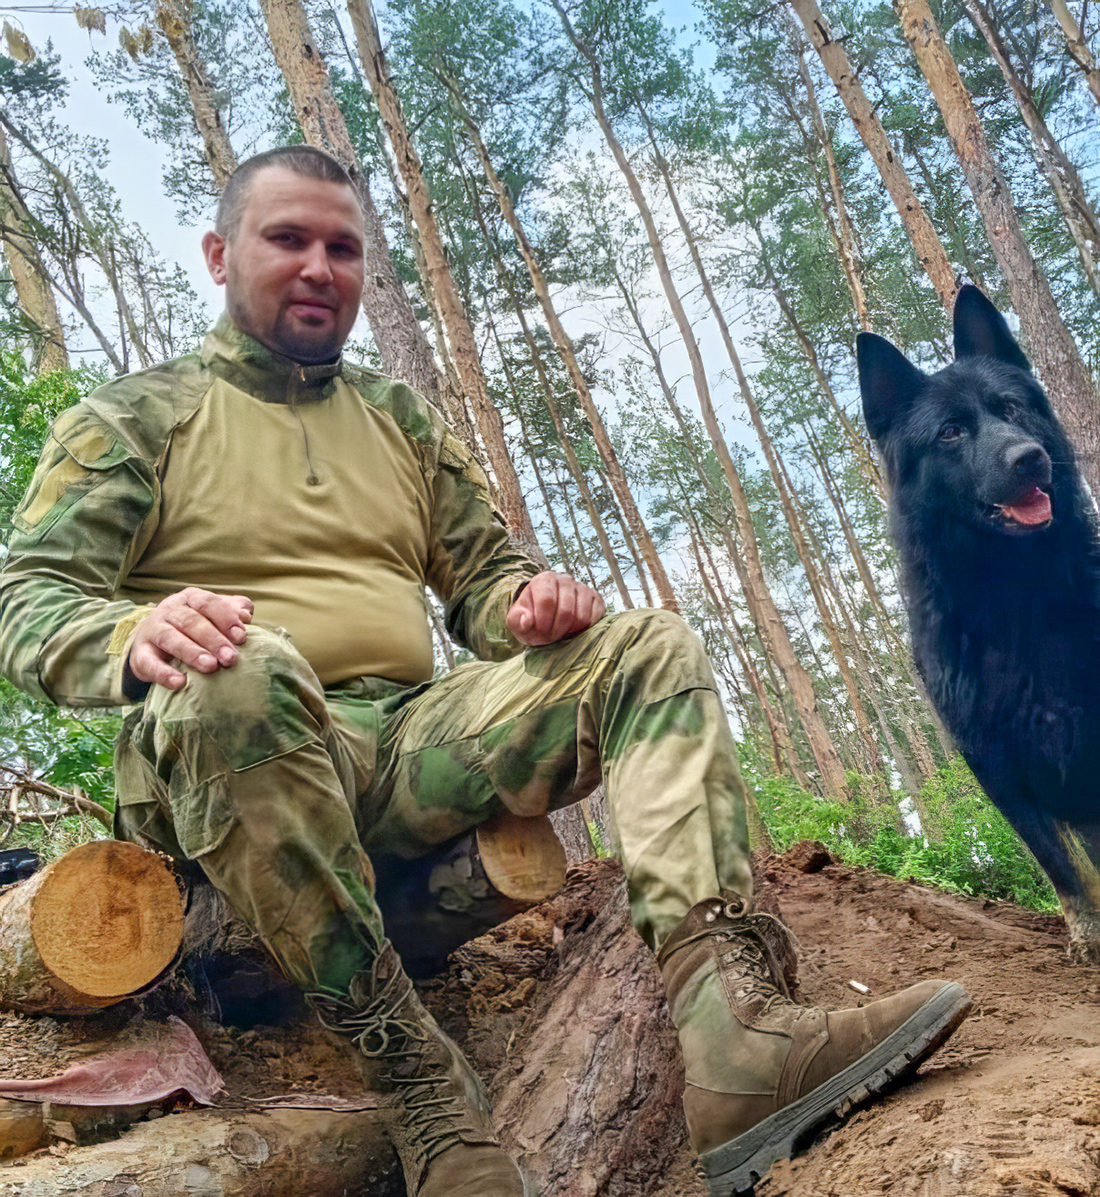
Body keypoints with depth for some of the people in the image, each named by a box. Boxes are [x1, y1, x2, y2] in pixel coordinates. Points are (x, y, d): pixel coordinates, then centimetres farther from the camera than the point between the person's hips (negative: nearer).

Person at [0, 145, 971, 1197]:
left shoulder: (401, 420, 23)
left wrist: (526, 604, -5)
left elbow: (480, 579, 22)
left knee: (651, 649, -11)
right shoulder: (136, 416, 10)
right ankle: (420, 1081, -32)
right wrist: (134, 635, -25)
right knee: (241, 673, -39)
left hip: (416, 746, 5)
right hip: (223, 754, -4)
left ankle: (729, 1021, -32)